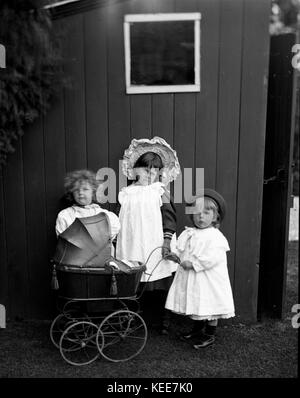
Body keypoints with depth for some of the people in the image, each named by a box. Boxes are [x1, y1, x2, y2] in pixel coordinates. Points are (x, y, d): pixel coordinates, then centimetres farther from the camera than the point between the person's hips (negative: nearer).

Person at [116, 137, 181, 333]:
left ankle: (164, 322, 20)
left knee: (161, 287, 4)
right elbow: (119, 221, 13)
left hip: (156, 250, -2)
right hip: (134, 249, 2)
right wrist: (117, 244, 13)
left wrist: (167, 239, -13)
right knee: (137, 288, 8)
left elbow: (169, 216, -4)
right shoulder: (127, 194, 8)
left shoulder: (160, 191, 1)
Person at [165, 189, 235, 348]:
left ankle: (210, 335, 22)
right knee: (195, 305, 19)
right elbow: (181, 249, 17)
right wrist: (176, 255, -3)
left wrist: (193, 263, -25)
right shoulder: (188, 233, 7)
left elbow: (213, 257, -25)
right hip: (191, 278, 7)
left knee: (209, 306, 4)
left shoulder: (215, 236, -16)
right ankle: (197, 329, 38)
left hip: (208, 280, -7)